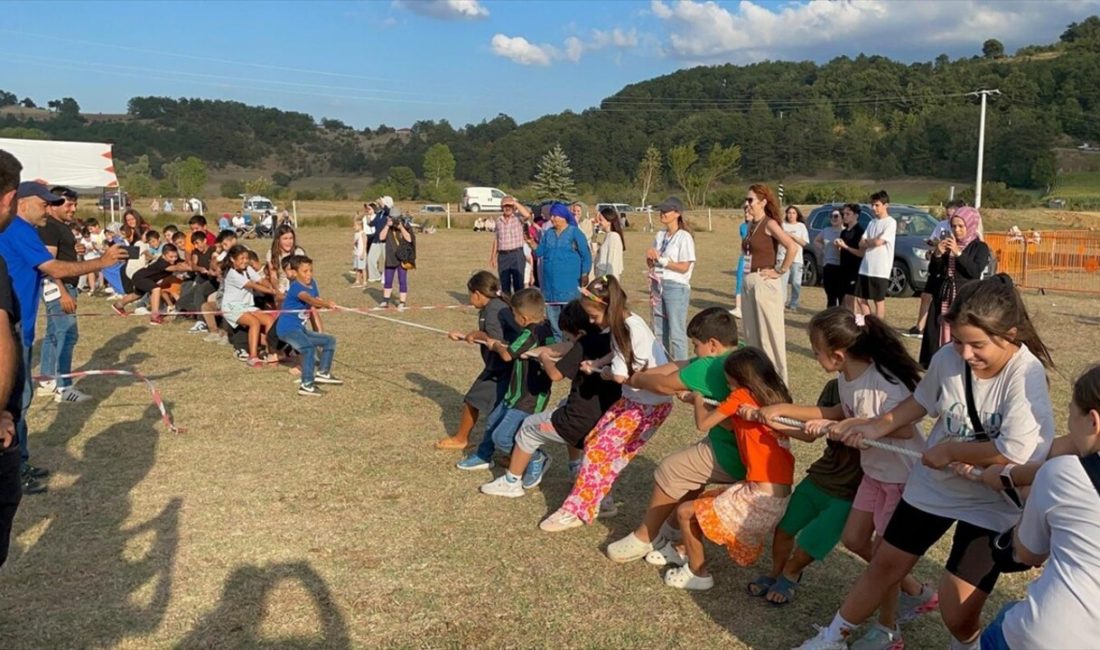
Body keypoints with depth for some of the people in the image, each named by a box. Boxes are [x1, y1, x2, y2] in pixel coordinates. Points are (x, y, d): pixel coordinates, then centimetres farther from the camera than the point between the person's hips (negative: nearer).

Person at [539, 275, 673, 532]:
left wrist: (604, 371, -1)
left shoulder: (634, 329, -24)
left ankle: (578, 510, 0)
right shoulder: (621, 325, 3)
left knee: (601, 448, -10)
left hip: (651, 405, -9)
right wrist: (596, 364, 6)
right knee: (593, 441, 3)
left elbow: (619, 375, -22)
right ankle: (594, 500, 10)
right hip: (632, 399, 9)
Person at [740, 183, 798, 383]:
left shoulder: (769, 224, -11)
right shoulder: (751, 225, 12)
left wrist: (781, 271, -17)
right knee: (752, 334, 13)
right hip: (748, 282, 9)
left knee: (770, 335, -2)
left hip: (764, 283, -9)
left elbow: (793, 247, -24)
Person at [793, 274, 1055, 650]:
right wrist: (878, 426, -3)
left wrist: (949, 451, -24)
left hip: (992, 503, -4)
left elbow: (1018, 451, -37)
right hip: (934, 484, 4)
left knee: (957, 610, -5)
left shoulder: (1025, 374, -26)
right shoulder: (947, 357, -12)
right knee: (884, 566, 15)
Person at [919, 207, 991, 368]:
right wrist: (937, 254, -8)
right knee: (938, 335, 3)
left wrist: (958, 253, -18)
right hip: (943, 297, 4)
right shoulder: (947, 244, 11)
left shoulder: (979, 247, 0)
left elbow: (975, 272, -14)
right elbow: (933, 272, 9)